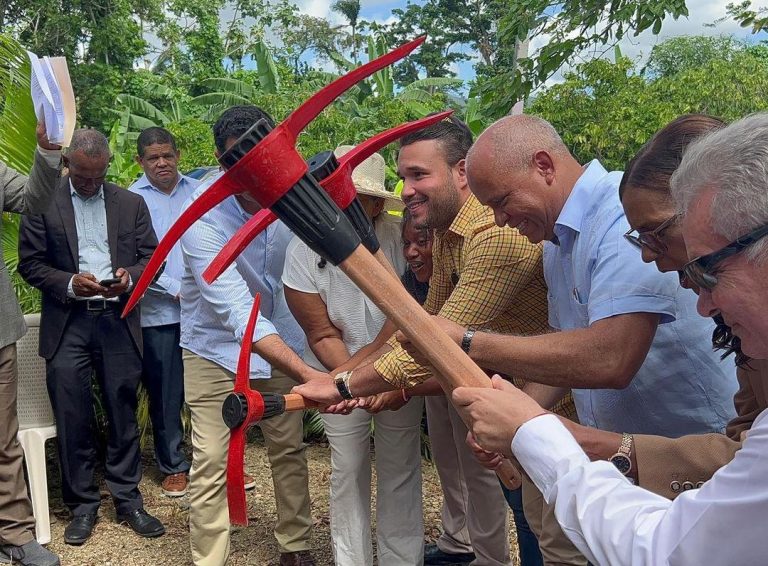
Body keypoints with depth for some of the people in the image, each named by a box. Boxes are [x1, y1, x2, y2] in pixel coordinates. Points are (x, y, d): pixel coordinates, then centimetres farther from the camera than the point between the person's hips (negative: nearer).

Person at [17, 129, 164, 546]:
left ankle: (127, 499, 19)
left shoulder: (131, 203, 8)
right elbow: (30, 264, 1)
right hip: (68, 324, -1)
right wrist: (69, 283, -15)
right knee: (72, 418, 4)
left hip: (118, 321, 2)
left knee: (123, 414, 7)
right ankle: (82, 503, 19)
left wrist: (129, 275, -12)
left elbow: (151, 258, 8)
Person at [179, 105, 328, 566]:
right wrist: (308, 375, -43)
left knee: (289, 450, 11)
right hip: (217, 349, -3)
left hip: (281, 341, 4)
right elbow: (238, 313, -36)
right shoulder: (201, 217, -28)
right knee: (212, 462, -3)